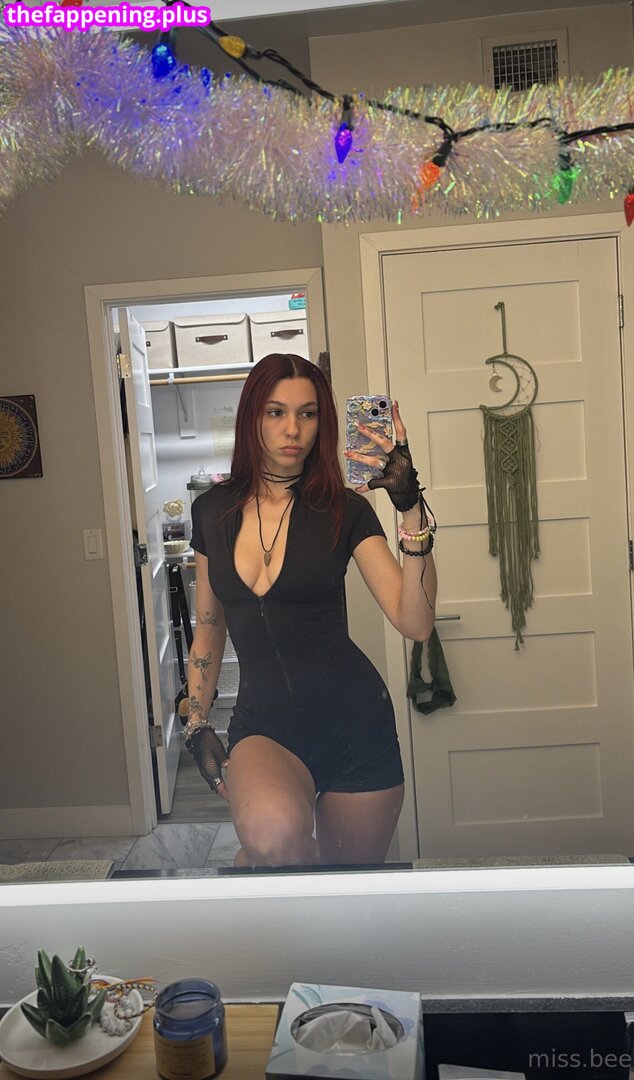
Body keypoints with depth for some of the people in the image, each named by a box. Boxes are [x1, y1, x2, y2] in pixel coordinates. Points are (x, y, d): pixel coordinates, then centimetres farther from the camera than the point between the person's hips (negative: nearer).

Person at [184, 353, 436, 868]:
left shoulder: (343, 508, -3)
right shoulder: (213, 510, 5)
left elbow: (416, 623, -14)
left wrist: (412, 510, -23)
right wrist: (197, 724, 8)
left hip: (353, 716, 0)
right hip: (263, 721, 0)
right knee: (278, 835, -33)